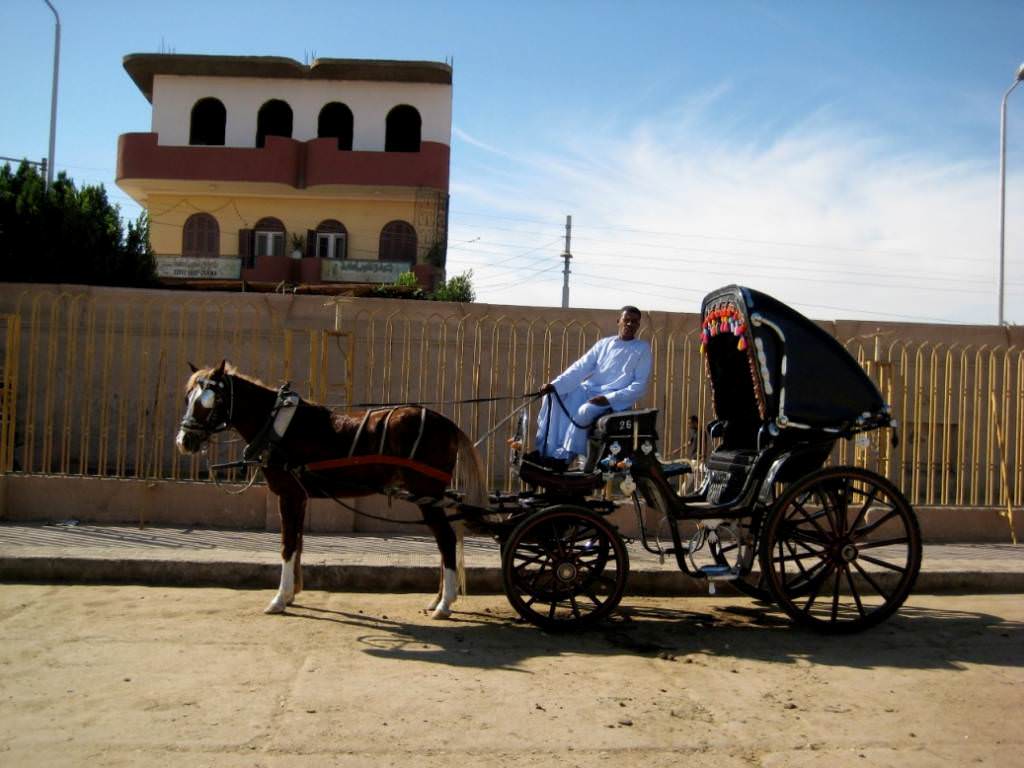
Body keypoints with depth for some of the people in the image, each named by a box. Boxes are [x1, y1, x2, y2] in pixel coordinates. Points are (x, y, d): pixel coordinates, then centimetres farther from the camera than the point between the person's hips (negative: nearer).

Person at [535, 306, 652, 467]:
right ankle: (545, 451, -18)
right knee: (552, 397, -18)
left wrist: (609, 398, -18)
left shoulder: (642, 348, 4)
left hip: (616, 398, -5)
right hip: (589, 388, 5)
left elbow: (640, 385, -4)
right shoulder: (604, 343, 15)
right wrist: (555, 384, -9)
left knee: (585, 411, -34)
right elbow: (580, 367, 7)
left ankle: (564, 457, -25)